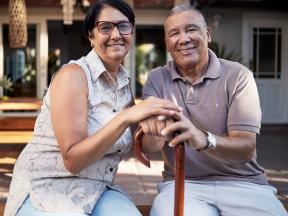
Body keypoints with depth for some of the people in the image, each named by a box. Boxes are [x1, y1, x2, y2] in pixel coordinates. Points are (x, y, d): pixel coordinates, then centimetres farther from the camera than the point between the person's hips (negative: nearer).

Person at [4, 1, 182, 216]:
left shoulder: (125, 84, 6)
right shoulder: (72, 75, -14)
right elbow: (72, 160, -20)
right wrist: (126, 117, -30)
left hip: (97, 190, 5)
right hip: (45, 190, -4)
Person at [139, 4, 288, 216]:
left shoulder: (238, 76, -4)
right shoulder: (157, 79, 4)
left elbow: (246, 149, -14)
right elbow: (148, 147, -5)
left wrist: (202, 139, -35)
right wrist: (157, 131, -30)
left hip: (242, 184, 0)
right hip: (182, 184, 0)